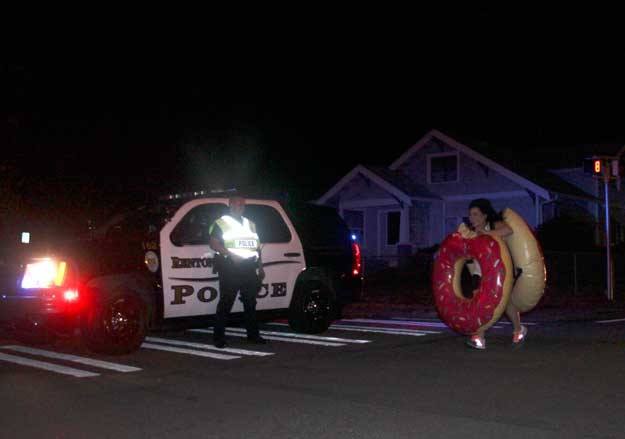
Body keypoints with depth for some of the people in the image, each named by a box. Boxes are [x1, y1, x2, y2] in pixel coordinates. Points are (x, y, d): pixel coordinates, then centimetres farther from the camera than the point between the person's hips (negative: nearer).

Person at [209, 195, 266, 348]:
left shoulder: (250, 224, 21)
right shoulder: (221, 223, 1)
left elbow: (257, 247, 22)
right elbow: (214, 244, -10)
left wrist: (260, 267, 16)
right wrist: (231, 254, -20)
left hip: (249, 269, 6)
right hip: (230, 268, -6)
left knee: (250, 302, 10)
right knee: (226, 303, -7)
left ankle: (253, 334, 18)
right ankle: (218, 337, -4)